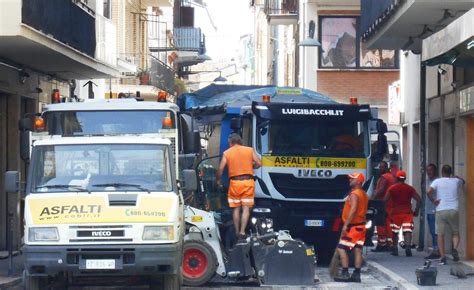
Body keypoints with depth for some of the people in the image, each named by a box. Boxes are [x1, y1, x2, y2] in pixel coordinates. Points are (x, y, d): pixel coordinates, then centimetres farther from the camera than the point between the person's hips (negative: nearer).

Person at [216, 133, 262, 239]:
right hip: (248, 181, 0)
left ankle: (237, 231, 15)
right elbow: (258, 163, 1)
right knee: (246, 208, 1)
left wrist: (218, 180, 14)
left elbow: (220, 169, -2)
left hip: (235, 182, 0)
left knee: (236, 208, 12)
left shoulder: (227, 153, 3)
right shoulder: (250, 150, 5)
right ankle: (242, 232, -8)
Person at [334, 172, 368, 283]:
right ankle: (356, 274, 6)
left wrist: (345, 225, -27)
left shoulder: (354, 194, -15)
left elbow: (353, 210, -26)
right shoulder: (364, 194, 16)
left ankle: (345, 273, -9)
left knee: (341, 249, -6)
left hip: (353, 226, -9)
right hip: (361, 226, 9)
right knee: (358, 250, 7)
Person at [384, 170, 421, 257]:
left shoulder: (392, 188, 1)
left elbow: (385, 200, -6)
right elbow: (419, 200, 1)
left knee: (395, 232, 12)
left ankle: (395, 249, 14)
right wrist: (416, 211, 9)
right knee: (407, 231, -4)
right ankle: (408, 247, -23)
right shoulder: (410, 188, 6)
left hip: (396, 213, -1)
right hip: (407, 213, 1)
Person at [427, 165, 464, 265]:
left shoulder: (437, 181, 2)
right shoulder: (456, 181, 8)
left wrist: (433, 200, 1)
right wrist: (455, 176, 43)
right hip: (454, 210, 1)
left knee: (440, 235, 5)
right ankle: (455, 249, -13)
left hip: (440, 211, -1)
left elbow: (429, 191, -12)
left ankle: (442, 257, -3)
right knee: (456, 233, 14)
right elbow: (462, 181, 32)